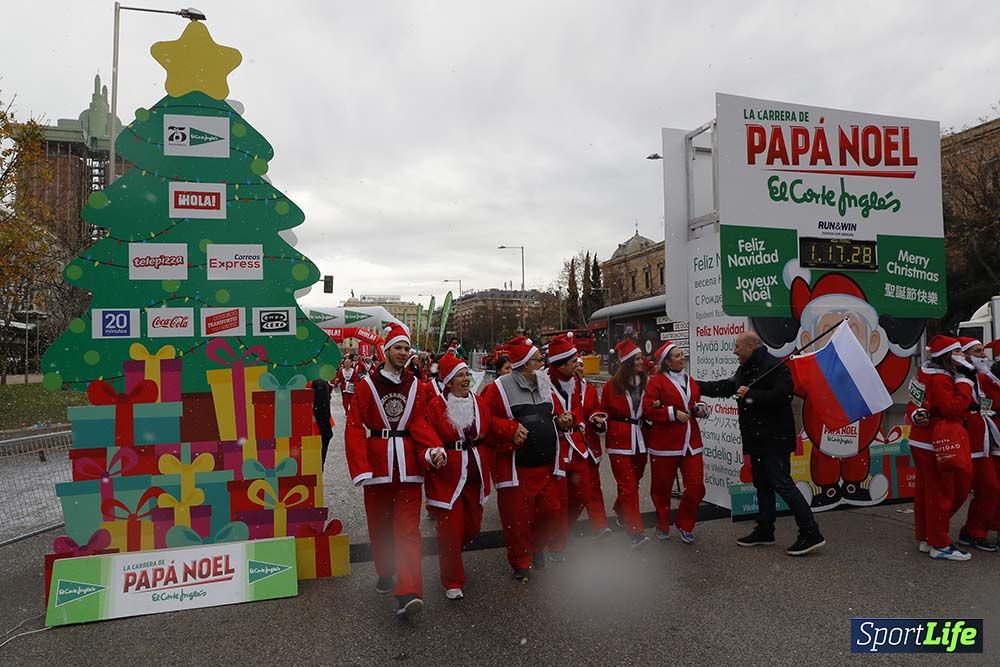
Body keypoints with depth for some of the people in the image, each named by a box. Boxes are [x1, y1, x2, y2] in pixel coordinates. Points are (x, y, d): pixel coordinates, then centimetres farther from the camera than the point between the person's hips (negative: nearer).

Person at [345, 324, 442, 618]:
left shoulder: (415, 386, 4)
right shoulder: (367, 385, -3)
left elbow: (420, 423, -2)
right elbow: (355, 428, -6)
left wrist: (434, 448, -20)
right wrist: (360, 468, -15)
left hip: (407, 462, 1)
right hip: (377, 460, 0)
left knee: (408, 527, -4)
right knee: (380, 524, 14)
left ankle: (409, 592, -7)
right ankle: (386, 573, 37)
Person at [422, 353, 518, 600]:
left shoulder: (479, 403, 5)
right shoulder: (436, 406, -10)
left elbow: (491, 431, 14)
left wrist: (486, 462, 6)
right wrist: (433, 456, -26)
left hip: (475, 475, 5)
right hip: (447, 476, -5)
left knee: (473, 526, 14)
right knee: (450, 529, -1)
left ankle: (448, 551, 46)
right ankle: (453, 583, 17)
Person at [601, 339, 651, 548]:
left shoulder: (647, 384, 6)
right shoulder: (612, 385, -2)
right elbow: (604, 411, 6)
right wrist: (603, 422, -13)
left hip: (640, 439, 4)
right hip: (620, 440, -4)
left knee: (633, 481, 15)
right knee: (628, 485, -8)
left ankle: (620, 511, 41)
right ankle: (636, 532, -8)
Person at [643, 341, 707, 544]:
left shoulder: (689, 380, 13)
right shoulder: (656, 381, -7)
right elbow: (648, 409, -14)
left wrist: (700, 408, 5)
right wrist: (673, 413, -18)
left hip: (691, 442, 5)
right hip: (665, 443, -5)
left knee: (696, 487, -1)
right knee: (662, 488, 7)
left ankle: (685, 525, 21)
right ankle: (663, 526, 28)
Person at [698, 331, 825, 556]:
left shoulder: (774, 367, -16)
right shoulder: (745, 370, 15)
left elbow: (781, 396, -28)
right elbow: (725, 387, 23)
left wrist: (750, 394, -20)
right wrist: (696, 385, 21)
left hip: (774, 439, -10)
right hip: (757, 439, 10)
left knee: (782, 484, -10)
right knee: (762, 485, 16)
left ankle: (811, 534, -2)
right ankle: (764, 531, 27)